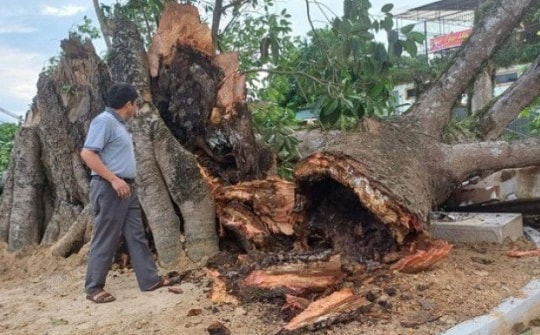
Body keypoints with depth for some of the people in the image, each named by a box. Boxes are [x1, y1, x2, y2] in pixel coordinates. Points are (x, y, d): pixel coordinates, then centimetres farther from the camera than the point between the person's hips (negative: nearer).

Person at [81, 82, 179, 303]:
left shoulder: (119, 124, 16)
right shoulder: (104, 121, -12)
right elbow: (87, 154, -21)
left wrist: (123, 182, 19)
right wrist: (114, 179, -24)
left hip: (127, 188, 10)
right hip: (109, 188, -10)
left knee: (137, 235, 11)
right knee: (105, 240, -3)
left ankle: (150, 279, 17)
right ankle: (94, 288, 8)